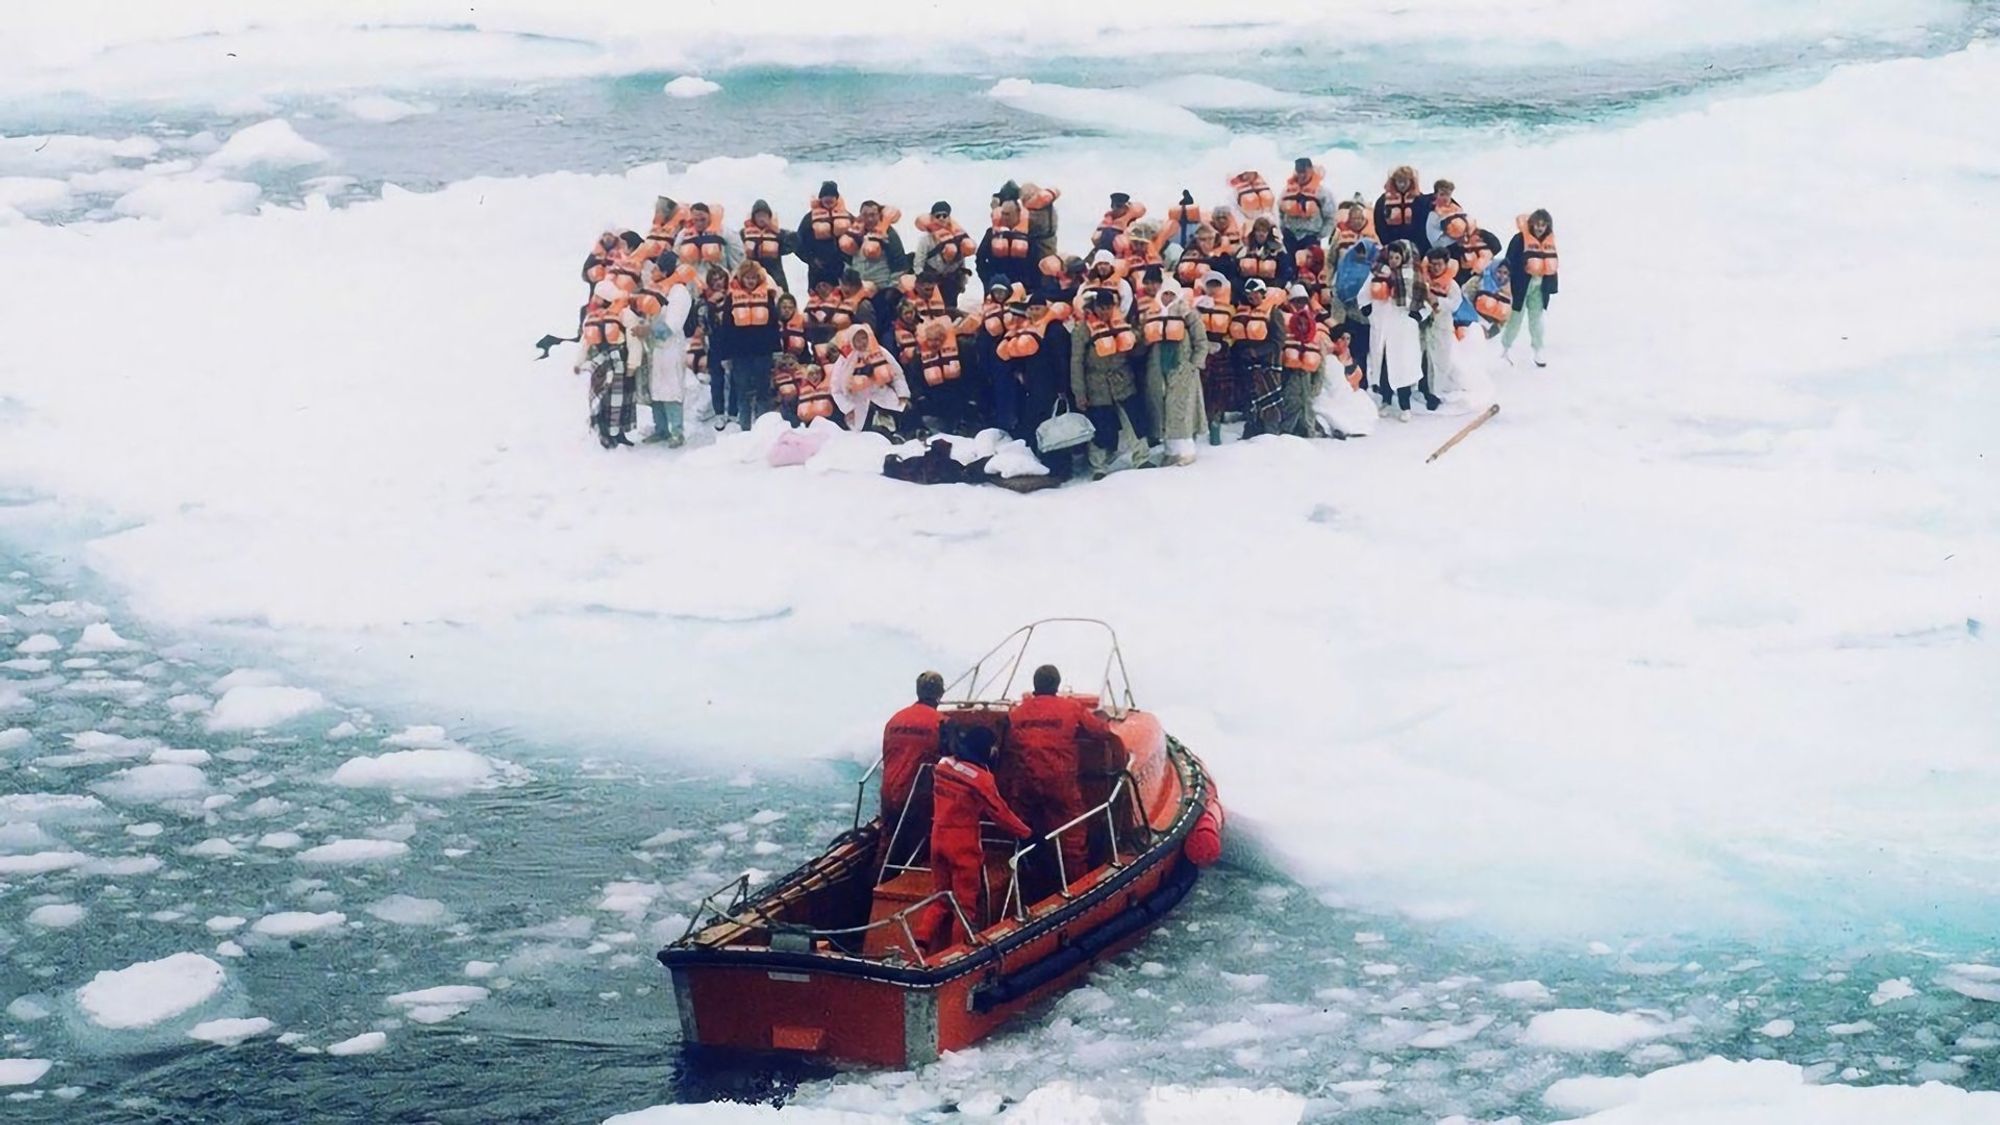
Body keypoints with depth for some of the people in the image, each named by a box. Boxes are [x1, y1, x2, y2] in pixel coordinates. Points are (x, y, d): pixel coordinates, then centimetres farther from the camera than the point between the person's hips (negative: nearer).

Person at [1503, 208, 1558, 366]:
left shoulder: (1549, 241, -1)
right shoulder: (1520, 239, -18)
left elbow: (1552, 265, 7)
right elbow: (1510, 263, -15)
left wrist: (1551, 287, 9)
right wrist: (1508, 284, -15)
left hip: (1539, 287, 5)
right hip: (1521, 285, -5)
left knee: (1536, 318, 16)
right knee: (1516, 318, 6)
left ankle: (1538, 352, 27)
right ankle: (1505, 347, 25)